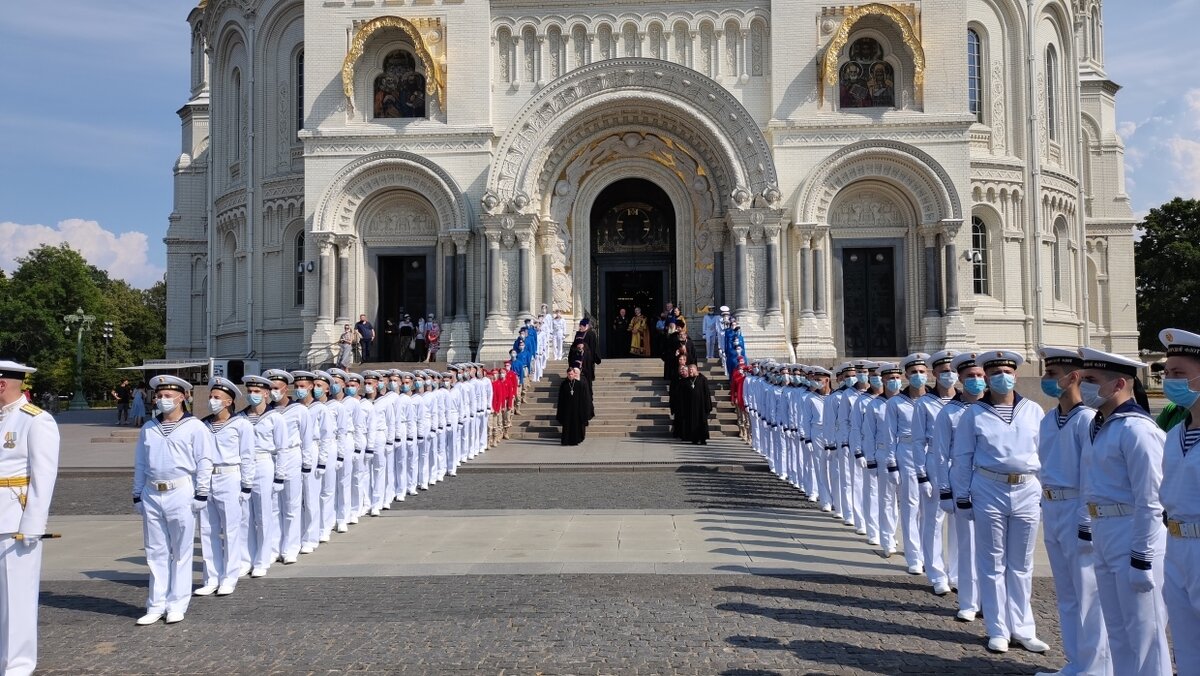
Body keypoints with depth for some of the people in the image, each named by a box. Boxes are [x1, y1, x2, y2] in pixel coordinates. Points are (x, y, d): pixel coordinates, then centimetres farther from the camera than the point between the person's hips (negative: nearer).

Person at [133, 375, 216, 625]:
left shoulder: (195, 427, -2)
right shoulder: (148, 429, 12)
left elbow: (204, 463, -4)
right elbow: (140, 464, 16)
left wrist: (201, 494, -7)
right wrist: (137, 495, 13)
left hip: (181, 494, -4)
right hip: (152, 495, 5)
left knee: (180, 551, 3)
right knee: (156, 552, 9)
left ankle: (177, 605, 10)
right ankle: (156, 605, 16)